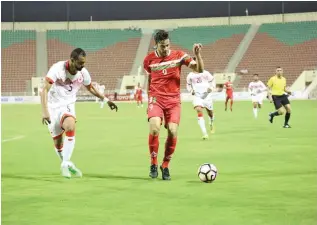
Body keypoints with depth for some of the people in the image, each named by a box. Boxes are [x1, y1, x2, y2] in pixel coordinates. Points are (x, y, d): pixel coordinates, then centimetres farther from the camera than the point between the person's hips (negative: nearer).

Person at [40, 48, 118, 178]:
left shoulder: (83, 73, -7)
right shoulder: (57, 69, -21)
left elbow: (90, 88, 15)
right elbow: (44, 90, -26)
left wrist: (106, 100, 15)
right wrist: (45, 112, -37)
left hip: (68, 105, 2)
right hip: (53, 106, -1)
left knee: (70, 127, -30)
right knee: (57, 142, 2)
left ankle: (65, 164, -23)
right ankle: (66, 164, 28)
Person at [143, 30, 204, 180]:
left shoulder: (178, 56, -2)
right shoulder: (149, 59, 1)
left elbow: (200, 70, -7)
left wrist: (197, 54, -21)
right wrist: (150, 97, 9)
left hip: (173, 100, 1)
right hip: (156, 99, 0)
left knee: (173, 131, -13)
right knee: (154, 127, -23)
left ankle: (165, 166, 8)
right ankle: (153, 164, -6)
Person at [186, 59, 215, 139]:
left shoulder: (205, 73, -2)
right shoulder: (190, 76, 3)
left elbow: (212, 80, 9)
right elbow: (188, 85, 20)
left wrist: (211, 88, -8)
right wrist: (191, 91, 1)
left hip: (207, 96, 1)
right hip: (197, 96, -1)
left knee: (210, 113, 14)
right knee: (199, 110, -25)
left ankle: (211, 124, 54)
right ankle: (204, 133, -29)